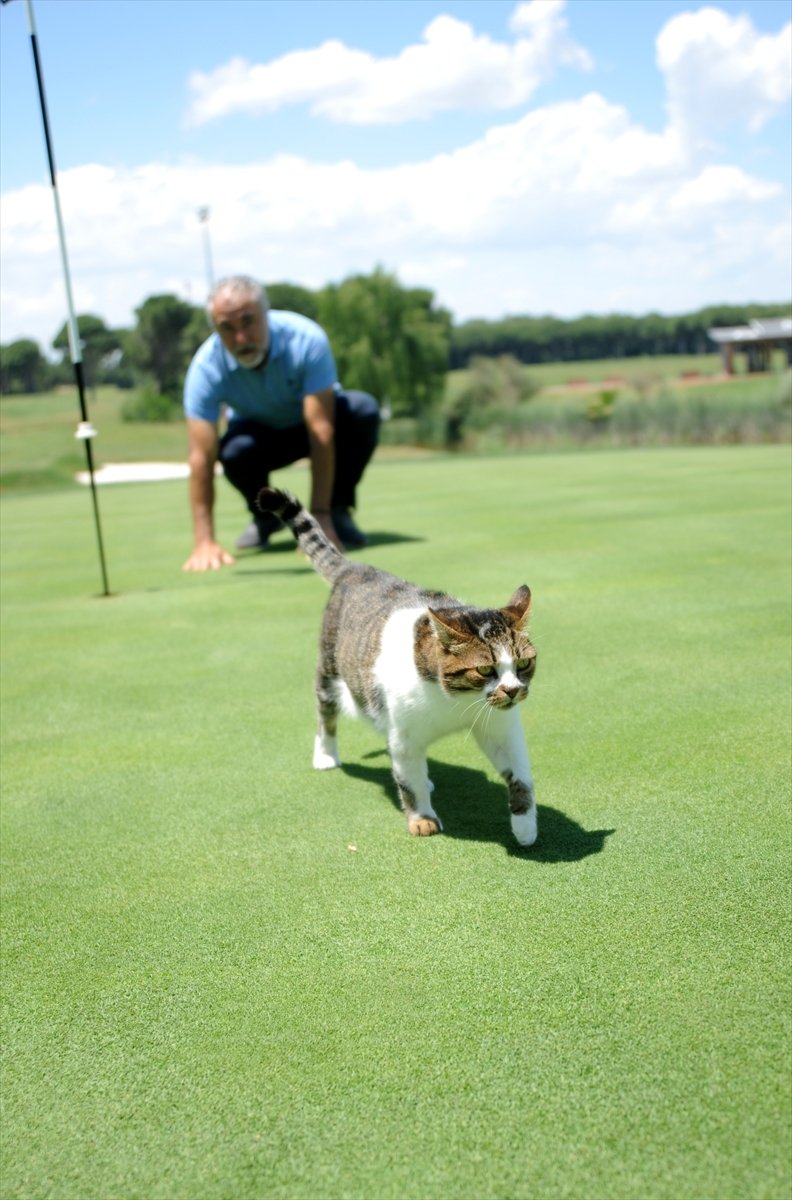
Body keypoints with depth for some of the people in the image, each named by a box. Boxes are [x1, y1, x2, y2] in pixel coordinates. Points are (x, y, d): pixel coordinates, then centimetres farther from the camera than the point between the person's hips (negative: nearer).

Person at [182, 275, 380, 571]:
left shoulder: (306, 339, -33)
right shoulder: (206, 367, -29)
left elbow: (321, 432, -35)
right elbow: (201, 457, -30)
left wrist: (320, 516, -39)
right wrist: (204, 541, -36)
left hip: (310, 423, 0)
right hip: (260, 432, 0)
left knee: (363, 410, -31)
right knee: (233, 452, -34)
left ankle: (337, 511, -11)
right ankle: (265, 515, -1)